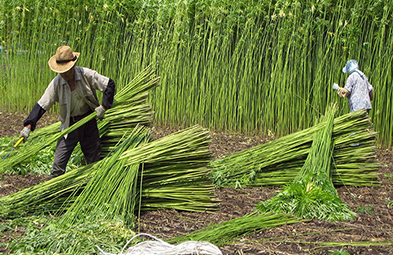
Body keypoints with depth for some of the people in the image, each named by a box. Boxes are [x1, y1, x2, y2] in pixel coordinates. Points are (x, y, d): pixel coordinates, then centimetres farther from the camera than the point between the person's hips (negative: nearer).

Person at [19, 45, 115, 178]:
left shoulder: (87, 74, -15)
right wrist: (28, 126, -22)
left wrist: (103, 106, -11)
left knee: (94, 160, 10)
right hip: (69, 125, 0)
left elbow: (109, 84, -4)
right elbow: (42, 105, -12)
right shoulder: (56, 83, -14)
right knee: (59, 163, -7)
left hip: (89, 121, 0)